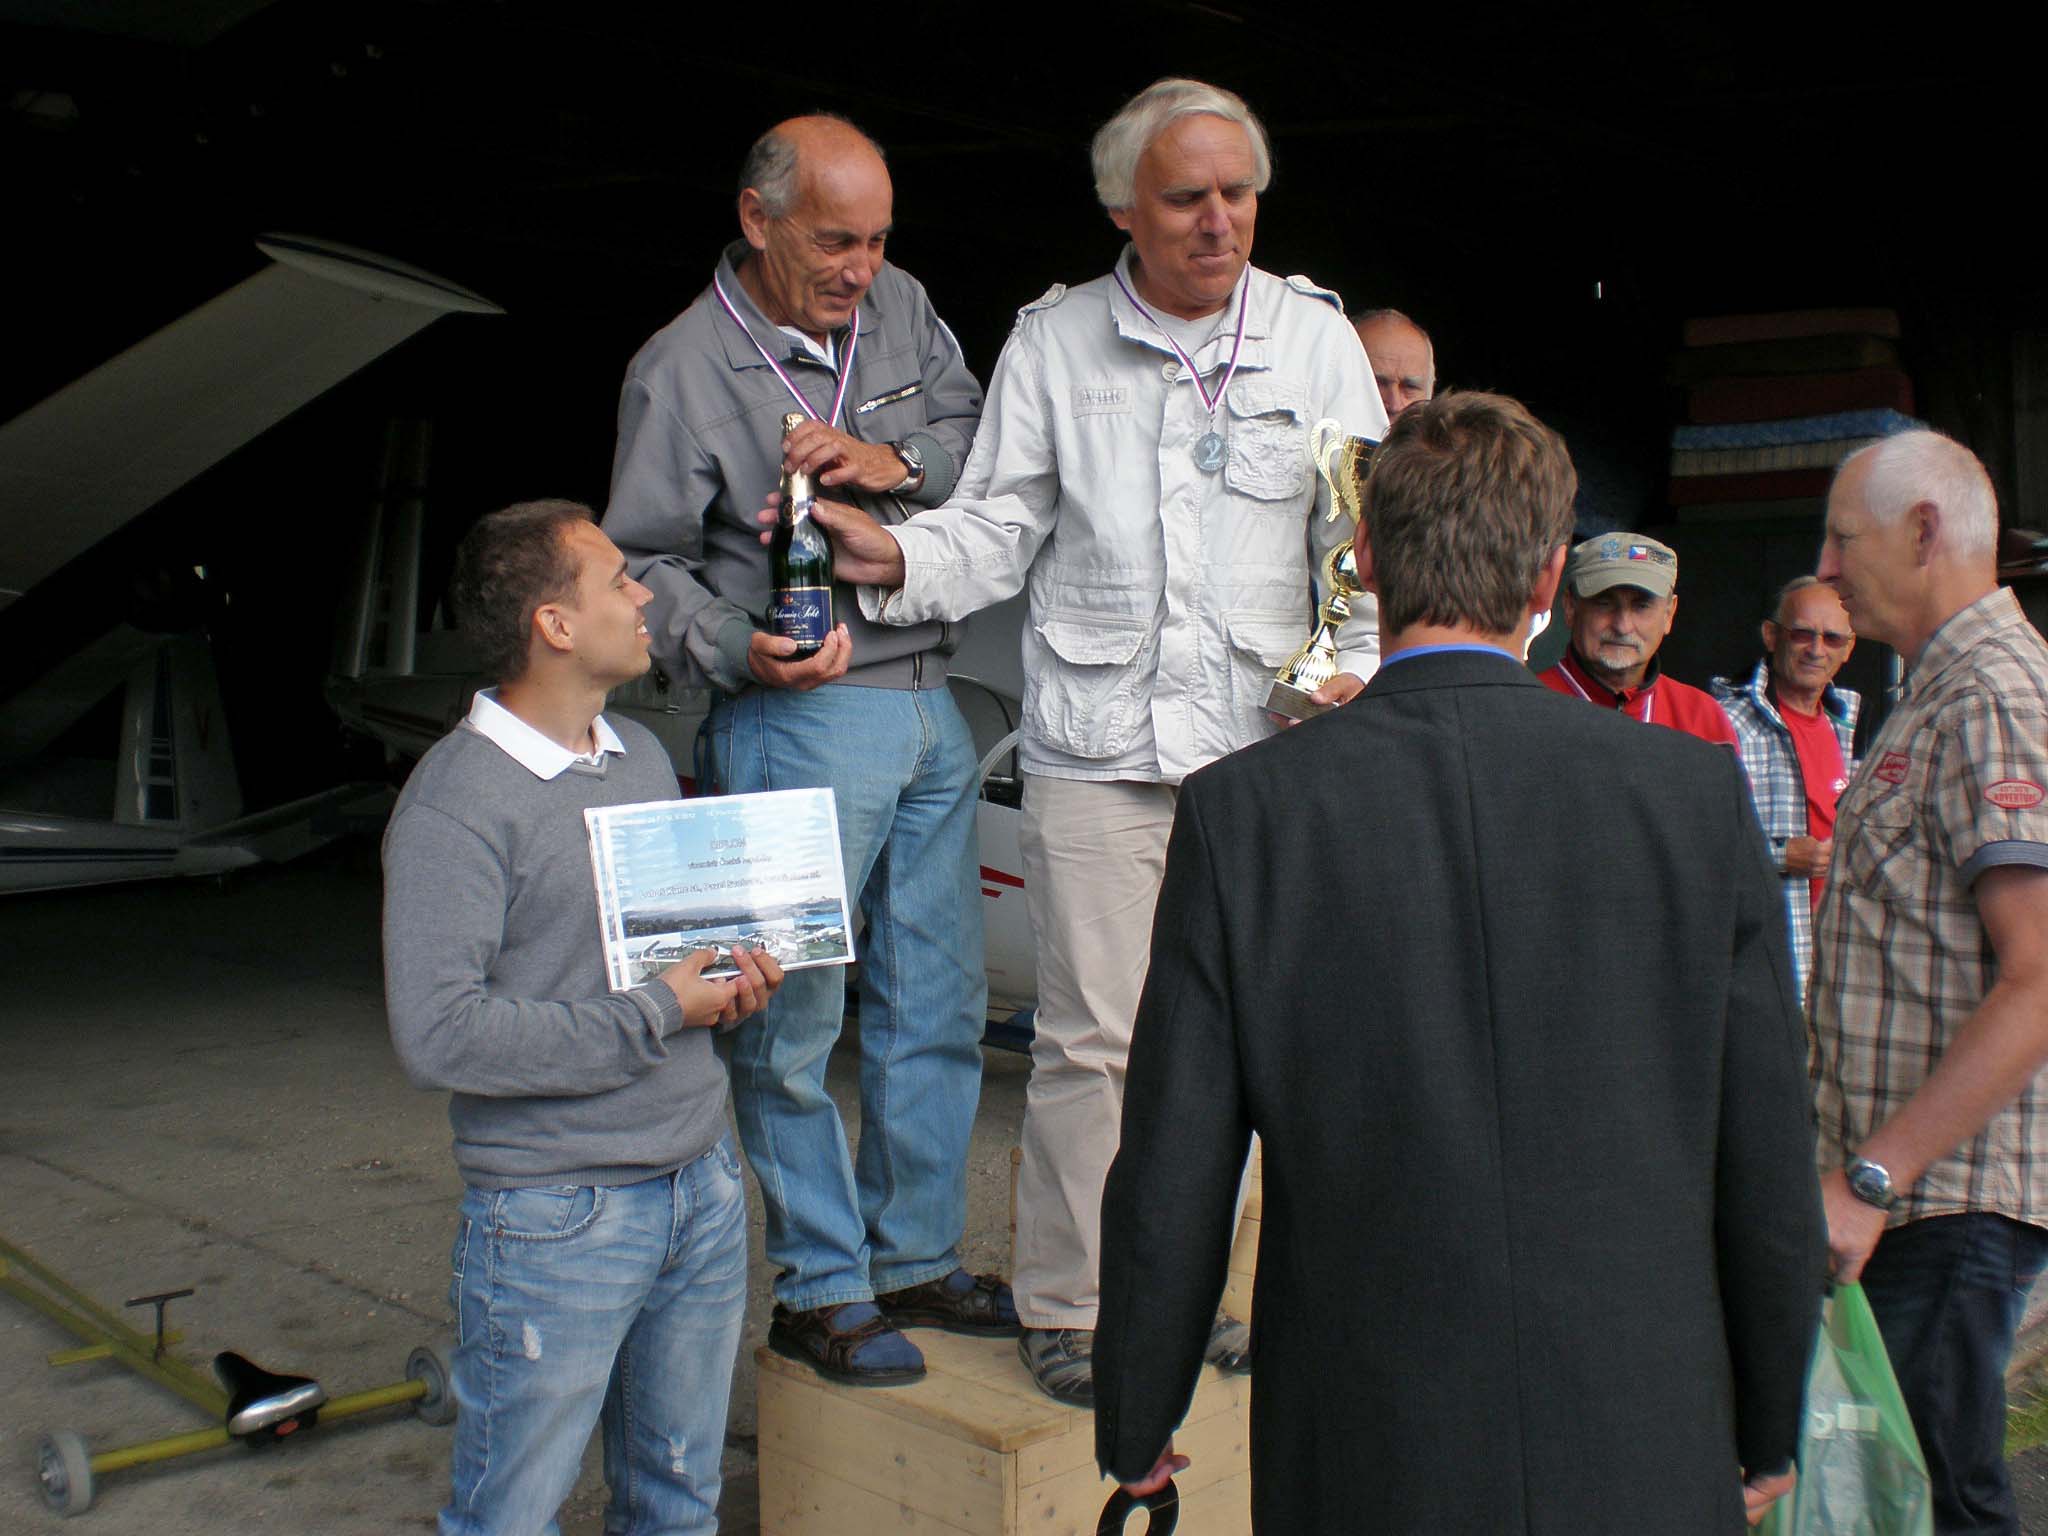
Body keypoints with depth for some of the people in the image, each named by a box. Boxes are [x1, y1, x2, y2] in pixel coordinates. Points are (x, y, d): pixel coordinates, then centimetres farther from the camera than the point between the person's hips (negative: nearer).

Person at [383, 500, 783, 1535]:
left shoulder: (643, 757, 11)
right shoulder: (456, 802, -15)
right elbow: (437, 1034, -23)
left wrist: (735, 974, 1)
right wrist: (657, 1013, -18)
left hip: (704, 1189, 7)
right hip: (558, 1218, -7)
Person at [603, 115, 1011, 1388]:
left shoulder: (902, 308, 9)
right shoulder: (682, 370, -6)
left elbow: (984, 439, 12)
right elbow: (645, 564, -4)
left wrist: (901, 462, -8)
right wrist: (741, 651, -21)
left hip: (932, 705, 6)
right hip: (801, 718, -6)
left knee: (939, 1003, 12)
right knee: (795, 1018, 0)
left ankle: (917, 1259, 27)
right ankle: (820, 1291, 15)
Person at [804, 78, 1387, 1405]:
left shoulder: (1315, 335, 6)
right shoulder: (1053, 342, 4)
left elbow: (1364, 530, 6)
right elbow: (1000, 526, 5)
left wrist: (1357, 662, -8)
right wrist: (899, 559, -14)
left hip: (1263, 745, 2)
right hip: (1098, 744, -2)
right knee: (1093, 1036, -1)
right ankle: (1069, 1307, 15)